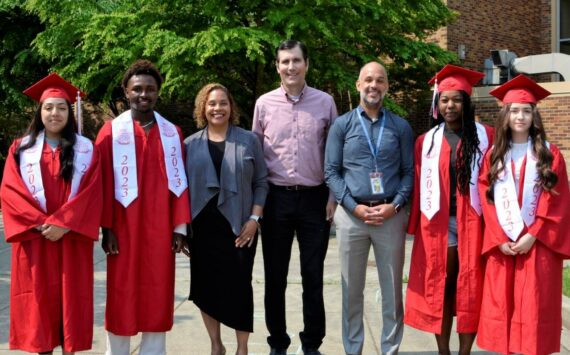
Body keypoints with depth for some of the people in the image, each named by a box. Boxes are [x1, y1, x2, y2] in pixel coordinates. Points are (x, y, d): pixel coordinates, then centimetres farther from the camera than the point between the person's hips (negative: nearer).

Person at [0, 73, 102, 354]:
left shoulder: (86, 149, 5)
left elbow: (91, 193, -5)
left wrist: (62, 223, -16)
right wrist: (40, 223, -14)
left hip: (72, 238, 0)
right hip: (34, 238, 1)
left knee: (70, 296, 2)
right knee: (39, 297, 2)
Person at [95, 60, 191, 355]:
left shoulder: (172, 133, 7)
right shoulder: (111, 132, 0)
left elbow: (180, 181, 5)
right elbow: (104, 183, -4)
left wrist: (180, 226, -1)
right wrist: (107, 228, -9)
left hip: (160, 229, 2)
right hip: (124, 228, -2)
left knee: (158, 295, 7)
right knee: (122, 294, 5)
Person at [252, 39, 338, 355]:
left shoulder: (325, 102, 2)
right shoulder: (264, 104, 3)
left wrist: (334, 195, 0)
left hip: (315, 198, 0)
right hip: (276, 198, 1)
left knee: (313, 275, 7)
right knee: (275, 275, 9)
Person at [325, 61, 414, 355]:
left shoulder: (401, 127, 7)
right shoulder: (342, 125, 5)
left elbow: (409, 172, 3)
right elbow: (331, 172, 0)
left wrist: (395, 205, -11)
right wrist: (354, 207, -10)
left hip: (391, 216, 0)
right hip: (351, 215, 0)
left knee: (392, 289, 7)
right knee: (351, 289, 9)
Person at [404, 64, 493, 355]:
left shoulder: (485, 136, 1)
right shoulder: (426, 141, 5)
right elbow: (419, 187, 4)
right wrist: (416, 226, 1)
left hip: (473, 222, -1)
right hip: (438, 224, 1)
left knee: (471, 290, 3)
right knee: (439, 288, 5)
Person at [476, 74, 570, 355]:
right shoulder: (493, 155, 8)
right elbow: (486, 199, 3)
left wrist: (532, 236, -13)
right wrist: (500, 239, -8)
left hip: (538, 244, -2)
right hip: (502, 245, 2)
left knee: (533, 310, -2)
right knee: (502, 309, 3)